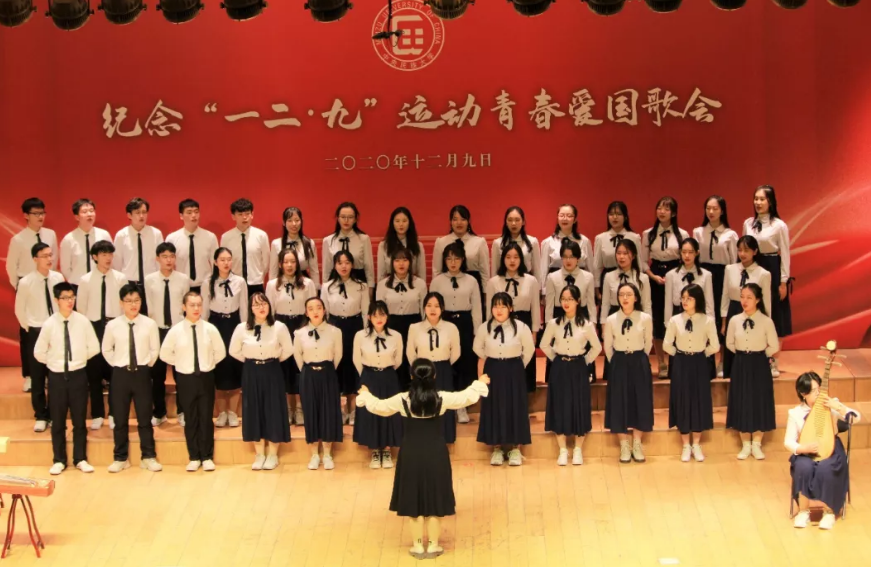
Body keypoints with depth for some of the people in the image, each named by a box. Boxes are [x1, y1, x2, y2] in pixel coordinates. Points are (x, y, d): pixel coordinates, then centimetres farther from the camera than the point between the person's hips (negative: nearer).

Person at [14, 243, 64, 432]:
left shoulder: (58, 278, -4)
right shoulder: (25, 282, -13)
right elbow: (19, 310, 0)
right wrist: (29, 329, 3)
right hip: (36, 332, -2)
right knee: (37, 376, 5)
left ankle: (55, 414, 22)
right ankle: (41, 416, 18)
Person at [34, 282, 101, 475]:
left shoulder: (83, 321, -6)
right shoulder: (49, 324, -7)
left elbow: (94, 348, 5)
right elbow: (39, 352, 4)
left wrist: (80, 359, 7)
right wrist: (53, 362, 7)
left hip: (78, 374, 0)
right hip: (57, 376, 0)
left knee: (79, 420, 8)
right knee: (58, 421, 8)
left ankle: (80, 459, 19)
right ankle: (59, 461, 19)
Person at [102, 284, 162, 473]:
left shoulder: (149, 324, -5)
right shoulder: (112, 325, -4)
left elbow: (155, 349, 7)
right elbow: (106, 350, 11)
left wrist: (146, 366, 3)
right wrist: (118, 366, 6)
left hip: (142, 373, 0)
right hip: (120, 374, 0)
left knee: (145, 418, 6)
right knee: (120, 419, 7)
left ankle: (149, 457, 16)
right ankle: (120, 458, 19)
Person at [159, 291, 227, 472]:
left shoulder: (210, 329, -5)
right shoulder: (175, 330, -6)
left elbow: (220, 352, 8)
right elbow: (165, 354, 5)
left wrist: (208, 364, 4)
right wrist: (182, 363, 3)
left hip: (206, 377, 0)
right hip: (185, 378, 0)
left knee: (206, 418, 5)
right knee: (190, 419, 7)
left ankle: (207, 457, 15)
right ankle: (194, 458, 16)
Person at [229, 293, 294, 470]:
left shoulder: (279, 327, -8)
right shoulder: (241, 328, -4)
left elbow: (288, 350, 3)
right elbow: (234, 351, 8)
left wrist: (274, 361, 8)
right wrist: (250, 361, 9)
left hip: (272, 372, -1)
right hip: (251, 373, 1)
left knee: (273, 410, 2)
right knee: (254, 411, 5)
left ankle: (273, 455, 14)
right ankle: (259, 454, 16)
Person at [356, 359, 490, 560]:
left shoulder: (402, 400, -11)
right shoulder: (442, 398, -10)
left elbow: (377, 407, 0)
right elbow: (467, 397, 1)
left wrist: (365, 395, 20)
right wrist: (480, 384, 20)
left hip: (411, 455, 0)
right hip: (436, 454, 0)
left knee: (414, 500, 11)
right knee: (435, 500, 11)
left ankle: (418, 546, 17)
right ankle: (433, 545, 18)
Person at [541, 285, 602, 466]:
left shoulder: (586, 324, -6)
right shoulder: (553, 323, -2)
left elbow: (596, 347, 5)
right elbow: (544, 345, 11)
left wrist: (585, 362, 3)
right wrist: (556, 359, 6)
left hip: (579, 369, -1)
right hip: (559, 369, 1)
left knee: (579, 407, 3)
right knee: (559, 407, 3)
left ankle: (578, 450, 16)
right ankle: (563, 451, 13)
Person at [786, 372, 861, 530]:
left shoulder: (830, 405, -3)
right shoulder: (795, 413, -3)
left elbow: (856, 418, -10)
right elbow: (788, 442, -2)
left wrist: (838, 407, -24)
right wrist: (803, 448, -22)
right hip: (806, 452, 1)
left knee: (826, 469, -33)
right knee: (804, 467, -33)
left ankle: (829, 512, -10)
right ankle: (803, 511, -13)